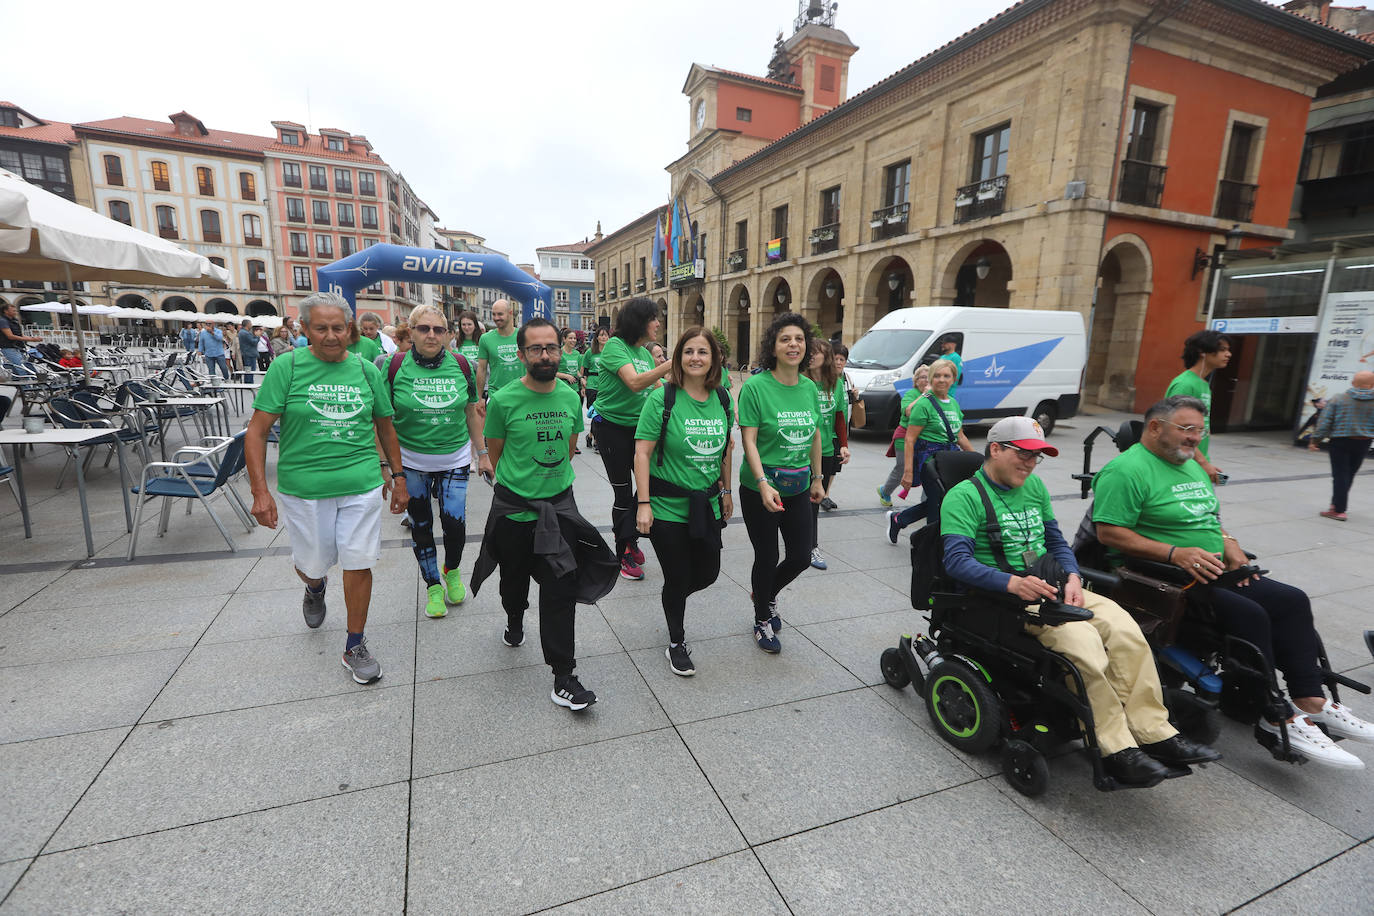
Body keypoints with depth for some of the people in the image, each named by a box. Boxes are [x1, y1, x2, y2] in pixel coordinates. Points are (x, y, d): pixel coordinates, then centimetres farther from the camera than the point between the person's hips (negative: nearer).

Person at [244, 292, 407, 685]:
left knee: (359, 563, 3)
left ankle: (355, 647, 21)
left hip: (362, 484, 1)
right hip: (304, 487, -1)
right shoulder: (286, 367, -4)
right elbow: (256, 432, -4)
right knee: (312, 564, 13)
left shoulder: (366, 370, 4)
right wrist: (260, 491, -11)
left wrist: (398, 478, 12)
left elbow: (385, 427, 13)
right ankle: (315, 589, 52)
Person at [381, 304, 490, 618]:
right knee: (421, 526, 10)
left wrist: (482, 454, 9)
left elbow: (472, 413, 8)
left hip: (455, 460, 1)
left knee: (455, 523, -3)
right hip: (411, 462, 0)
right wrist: (382, 463, -6)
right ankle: (433, 585, 30)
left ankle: (452, 571, 29)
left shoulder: (461, 365, -2)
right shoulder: (394, 365, -7)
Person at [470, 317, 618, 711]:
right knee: (515, 579, 20)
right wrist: (521, 481, 7)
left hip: (560, 504, 1)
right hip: (513, 508, -1)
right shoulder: (503, 400, -11)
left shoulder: (570, 397, 0)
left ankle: (564, 677, 7)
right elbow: (495, 454, 1)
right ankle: (514, 623, 54)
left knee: (561, 588, -4)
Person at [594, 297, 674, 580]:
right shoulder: (615, 345, -14)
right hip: (612, 427, -7)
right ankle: (624, 555, 15)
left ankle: (631, 540, 26)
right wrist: (673, 363, -32)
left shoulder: (645, 353, 10)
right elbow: (634, 383, -29)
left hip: (638, 426, 7)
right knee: (623, 493, -1)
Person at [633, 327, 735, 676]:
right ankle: (676, 643, 31)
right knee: (677, 578, 6)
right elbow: (642, 453, -14)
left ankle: (675, 598, 48)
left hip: (707, 505, 5)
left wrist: (725, 491, 16)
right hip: (668, 506, -5)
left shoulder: (722, 398, 2)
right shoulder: (662, 397, -13)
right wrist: (644, 503, -18)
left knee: (708, 573, 14)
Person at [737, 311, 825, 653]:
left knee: (801, 557, 11)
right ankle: (762, 621, 31)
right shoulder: (755, 386, -14)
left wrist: (816, 478, 17)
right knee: (767, 557, 7)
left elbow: (815, 436, 14)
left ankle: (768, 595, 42)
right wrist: (763, 483, -26)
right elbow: (748, 440, -17)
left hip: (797, 488, 6)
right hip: (760, 489, -5)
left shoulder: (810, 388, 4)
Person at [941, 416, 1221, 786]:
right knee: (1083, 641, -28)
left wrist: (1072, 578, 1)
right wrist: (1012, 582, -30)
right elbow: (957, 561, -18)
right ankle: (1117, 749, -15)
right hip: (1003, 596, -7)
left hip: (1053, 587, 7)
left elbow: (1057, 541, 21)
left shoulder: (1034, 486, 17)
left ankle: (1153, 733, -7)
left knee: (1125, 629, -16)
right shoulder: (964, 496, -8)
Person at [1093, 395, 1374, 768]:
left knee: (1292, 601, 0)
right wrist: (1175, 553, -26)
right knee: (1249, 615, -22)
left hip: (1212, 571, 10)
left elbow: (1207, 517, 27)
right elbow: (1109, 532, -23)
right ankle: (1275, 717, -10)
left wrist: (1227, 542, 5)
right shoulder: (1127, 470, -16)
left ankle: (1310, 701, 3)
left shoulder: (1191, 465, 18)